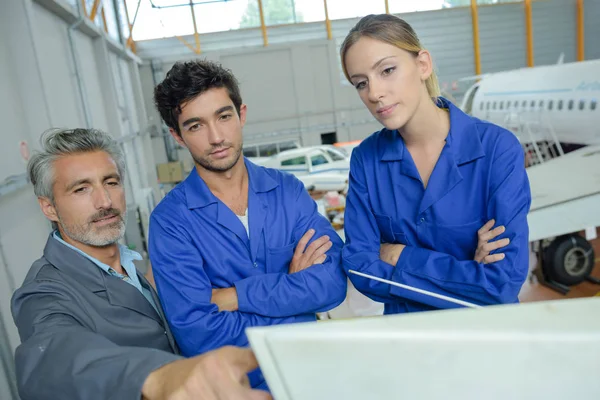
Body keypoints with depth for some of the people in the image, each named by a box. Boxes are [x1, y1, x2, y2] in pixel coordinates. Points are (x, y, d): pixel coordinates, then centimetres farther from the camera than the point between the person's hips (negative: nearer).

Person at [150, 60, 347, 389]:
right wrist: (292, 290, -10)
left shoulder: (288, 190, 0)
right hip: (238, 379, -2)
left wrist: (229, 297, -15)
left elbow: (333, 281, -10)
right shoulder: (170, 221, -9)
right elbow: (196, 334, -17)